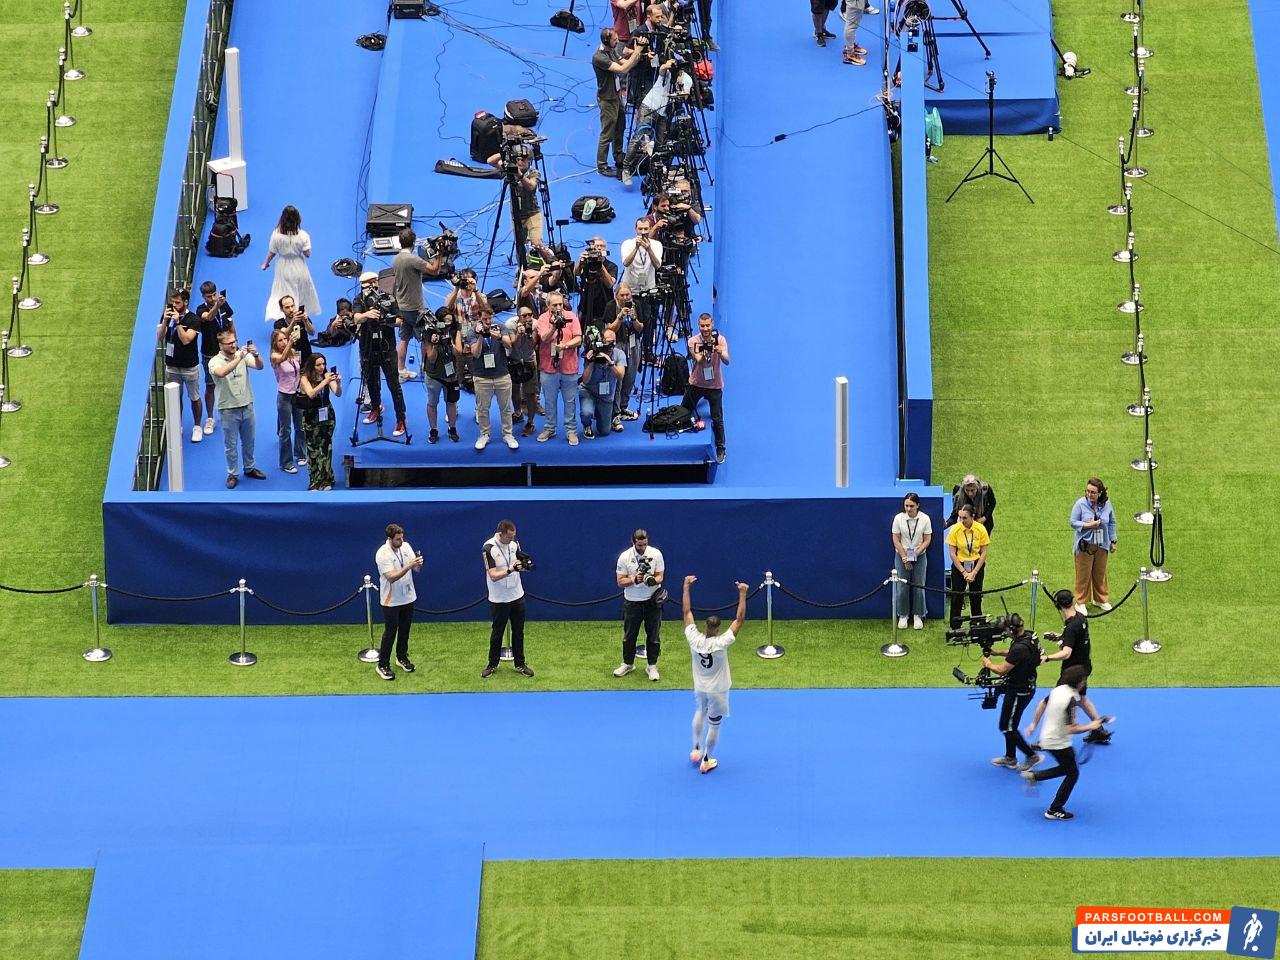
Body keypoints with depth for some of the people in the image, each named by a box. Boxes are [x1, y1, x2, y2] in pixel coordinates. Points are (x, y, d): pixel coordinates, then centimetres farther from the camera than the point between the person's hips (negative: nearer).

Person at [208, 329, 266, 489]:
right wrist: (239, 358, -42)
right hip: (228, 409, -4)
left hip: (247, 406, 4)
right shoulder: (215, 362, -14)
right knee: (230, 444, 7)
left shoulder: (243, 355, -3)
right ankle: (232, 474, 19)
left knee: (248, 441, 19)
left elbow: (259, 366, -17)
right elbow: (222, 372, -36)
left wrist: (255, 355, -38)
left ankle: (249, 468, 36)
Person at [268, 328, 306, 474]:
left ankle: (300, 454, 36)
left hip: (298, 394, 5)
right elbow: (282, 358, -39)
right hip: (284, 396, -5)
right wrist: (292, 342, -53)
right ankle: (286, 463, 12)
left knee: (300, 426, 17)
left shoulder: (294, 353, 0)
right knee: (285, 431, 3)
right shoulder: (275, 357, -15)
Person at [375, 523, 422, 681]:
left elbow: (417, 569, 2)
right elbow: (391, 577, -28)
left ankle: (402, 657, 35)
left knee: (405, 630, 17)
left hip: (408, 597, 6)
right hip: (391, 601, -6)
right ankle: (383, 665, 8)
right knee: (390, 632, -1)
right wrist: (409, 566, -36)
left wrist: (418, 563, -22)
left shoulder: (406, 546, -2)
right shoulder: (382, 554, -22)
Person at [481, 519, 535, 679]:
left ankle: (520, 664, 20)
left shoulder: (514, 543, -1)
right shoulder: (489, 548, -19)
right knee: (497, 633, 6)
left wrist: (524, 564, -13)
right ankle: (492, 665, 20)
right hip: (499, 599, -5)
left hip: (517, 596, 5)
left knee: (518, 632, 10)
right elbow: (493, 576, -23)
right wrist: (510, 570, -37)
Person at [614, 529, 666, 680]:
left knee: (653, 635, 4)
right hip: (632, 602, 0)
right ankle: (628, 664, 27)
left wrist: (653, 580, -27)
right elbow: (620, 581, -6)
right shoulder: (625, 557, -8)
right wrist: (635, 579, -24)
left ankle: (652, 666, 16)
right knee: (629, 635, 9)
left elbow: (660, 576, -4)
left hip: (652, 600, 0)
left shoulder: (656, 554, -6)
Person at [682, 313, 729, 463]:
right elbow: (698, 359, -24)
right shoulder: (693, 341, -10)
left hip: (715, 385, -1)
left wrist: (721, 353, -44)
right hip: (696, 383, 1)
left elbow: (726, 361, -23)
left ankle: (720, 449, 15)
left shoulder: (720, 339, -10)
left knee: (717, 419, -1)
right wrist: (707, 346, -40)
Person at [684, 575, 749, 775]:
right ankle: (707, 761, 25)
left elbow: (687, 611, -15)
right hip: (718, 691, -4)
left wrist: (686, 586, -9)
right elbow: (739, 618, -29)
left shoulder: (694, 640, -24)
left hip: (699, 688, 4)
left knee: (699, 713, 33)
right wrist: (742, 594, -27)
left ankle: (696, 749, 37)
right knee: (714, 725, 13)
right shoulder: (721, 643, -32)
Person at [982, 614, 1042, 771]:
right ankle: (1010, 758, 33)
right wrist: (997, 652, 10)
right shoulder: (1029, 637, -1)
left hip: (1018, 692, -10)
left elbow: (1002, 670, -24)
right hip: (1027, 686, 10)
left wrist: (988, 663, -6)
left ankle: (1032, 756, 10)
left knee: (1007, 727, 3)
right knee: (1009, 724, 21)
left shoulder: (1020, 648, -32)